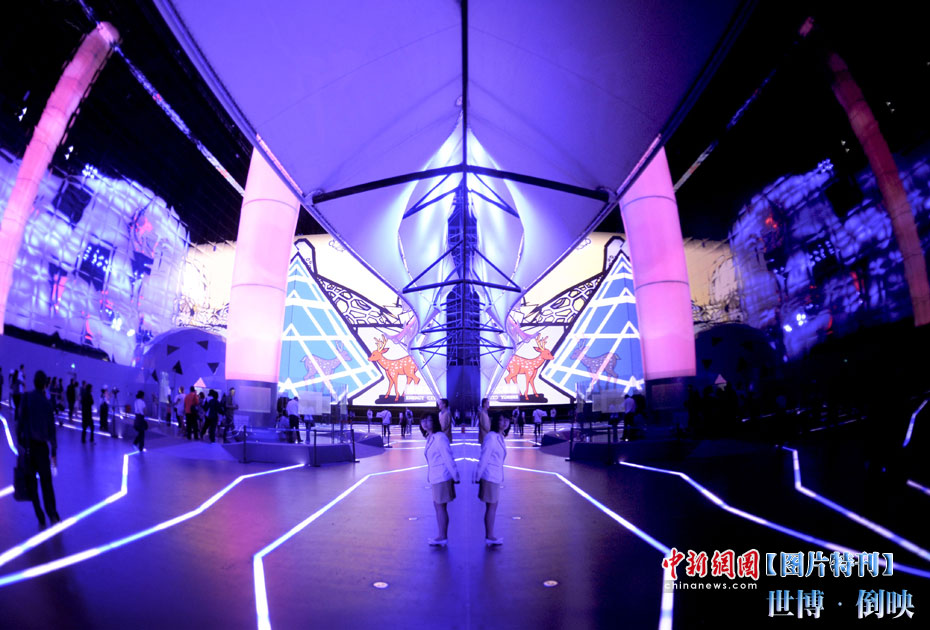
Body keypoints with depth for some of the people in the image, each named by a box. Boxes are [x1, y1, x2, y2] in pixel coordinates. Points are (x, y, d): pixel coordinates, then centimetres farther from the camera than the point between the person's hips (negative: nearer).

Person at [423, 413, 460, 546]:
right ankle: (442, 536, 24)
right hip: (436, 477, 9)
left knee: (441, 506, -1)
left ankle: (443, 537, 10)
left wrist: (455, 477, -15)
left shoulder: (440, 437, -17)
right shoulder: (430, 438, 11)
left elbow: (448, 458, -17)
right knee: (437, 505, 14)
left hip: (442, 477, -9)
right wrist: (429, 476, 18)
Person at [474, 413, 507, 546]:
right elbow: (483, 458, -16)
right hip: (490, 477, -9)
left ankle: (489, 536, 19)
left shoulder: (499, 437, 12)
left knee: (491, 507, 12)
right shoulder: (491, 437, -16)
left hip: (495, 477, 9)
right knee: (491, 507, -2)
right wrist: (478, 477, -13)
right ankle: (490, 537, 6)